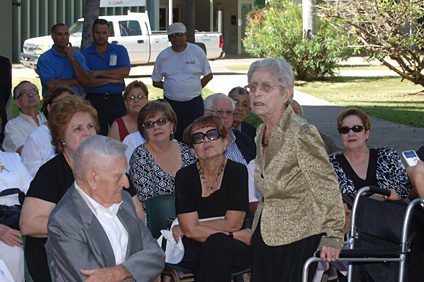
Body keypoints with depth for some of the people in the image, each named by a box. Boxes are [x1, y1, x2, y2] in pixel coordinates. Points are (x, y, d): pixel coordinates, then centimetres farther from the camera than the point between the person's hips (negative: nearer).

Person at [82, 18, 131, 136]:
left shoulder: (120, 50, 10)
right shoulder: (84, 54, 4)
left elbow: (125, 72, -7)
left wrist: (98, 72, -7)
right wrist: (111, 79, -8)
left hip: (116, 100, 1)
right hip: (94, 101, -1)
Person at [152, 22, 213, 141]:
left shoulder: (197, 52, 2)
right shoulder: (163, 56, 5)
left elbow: (208, 76, 9)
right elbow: (156, 82, 11)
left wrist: (194, 89, 0)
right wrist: (173, 87, -2)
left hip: (194, 103, -1)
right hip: (171, 104, 1)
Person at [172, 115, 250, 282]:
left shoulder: (238, 171, -1)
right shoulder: (185, 176, 1)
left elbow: (232, 224, -5)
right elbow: (191, 229, -7)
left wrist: (183, 228, -4)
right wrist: (234, 236, -11)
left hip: (234, 251, 0)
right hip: (194, 250, 0)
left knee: (217, 243, -35)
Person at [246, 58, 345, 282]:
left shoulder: (303, 134, -17)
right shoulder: (261, 132, 8)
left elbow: (327, 189, -14)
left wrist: (332, 236, -15)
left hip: (298, 238, -8)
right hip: (265, 236, 8)